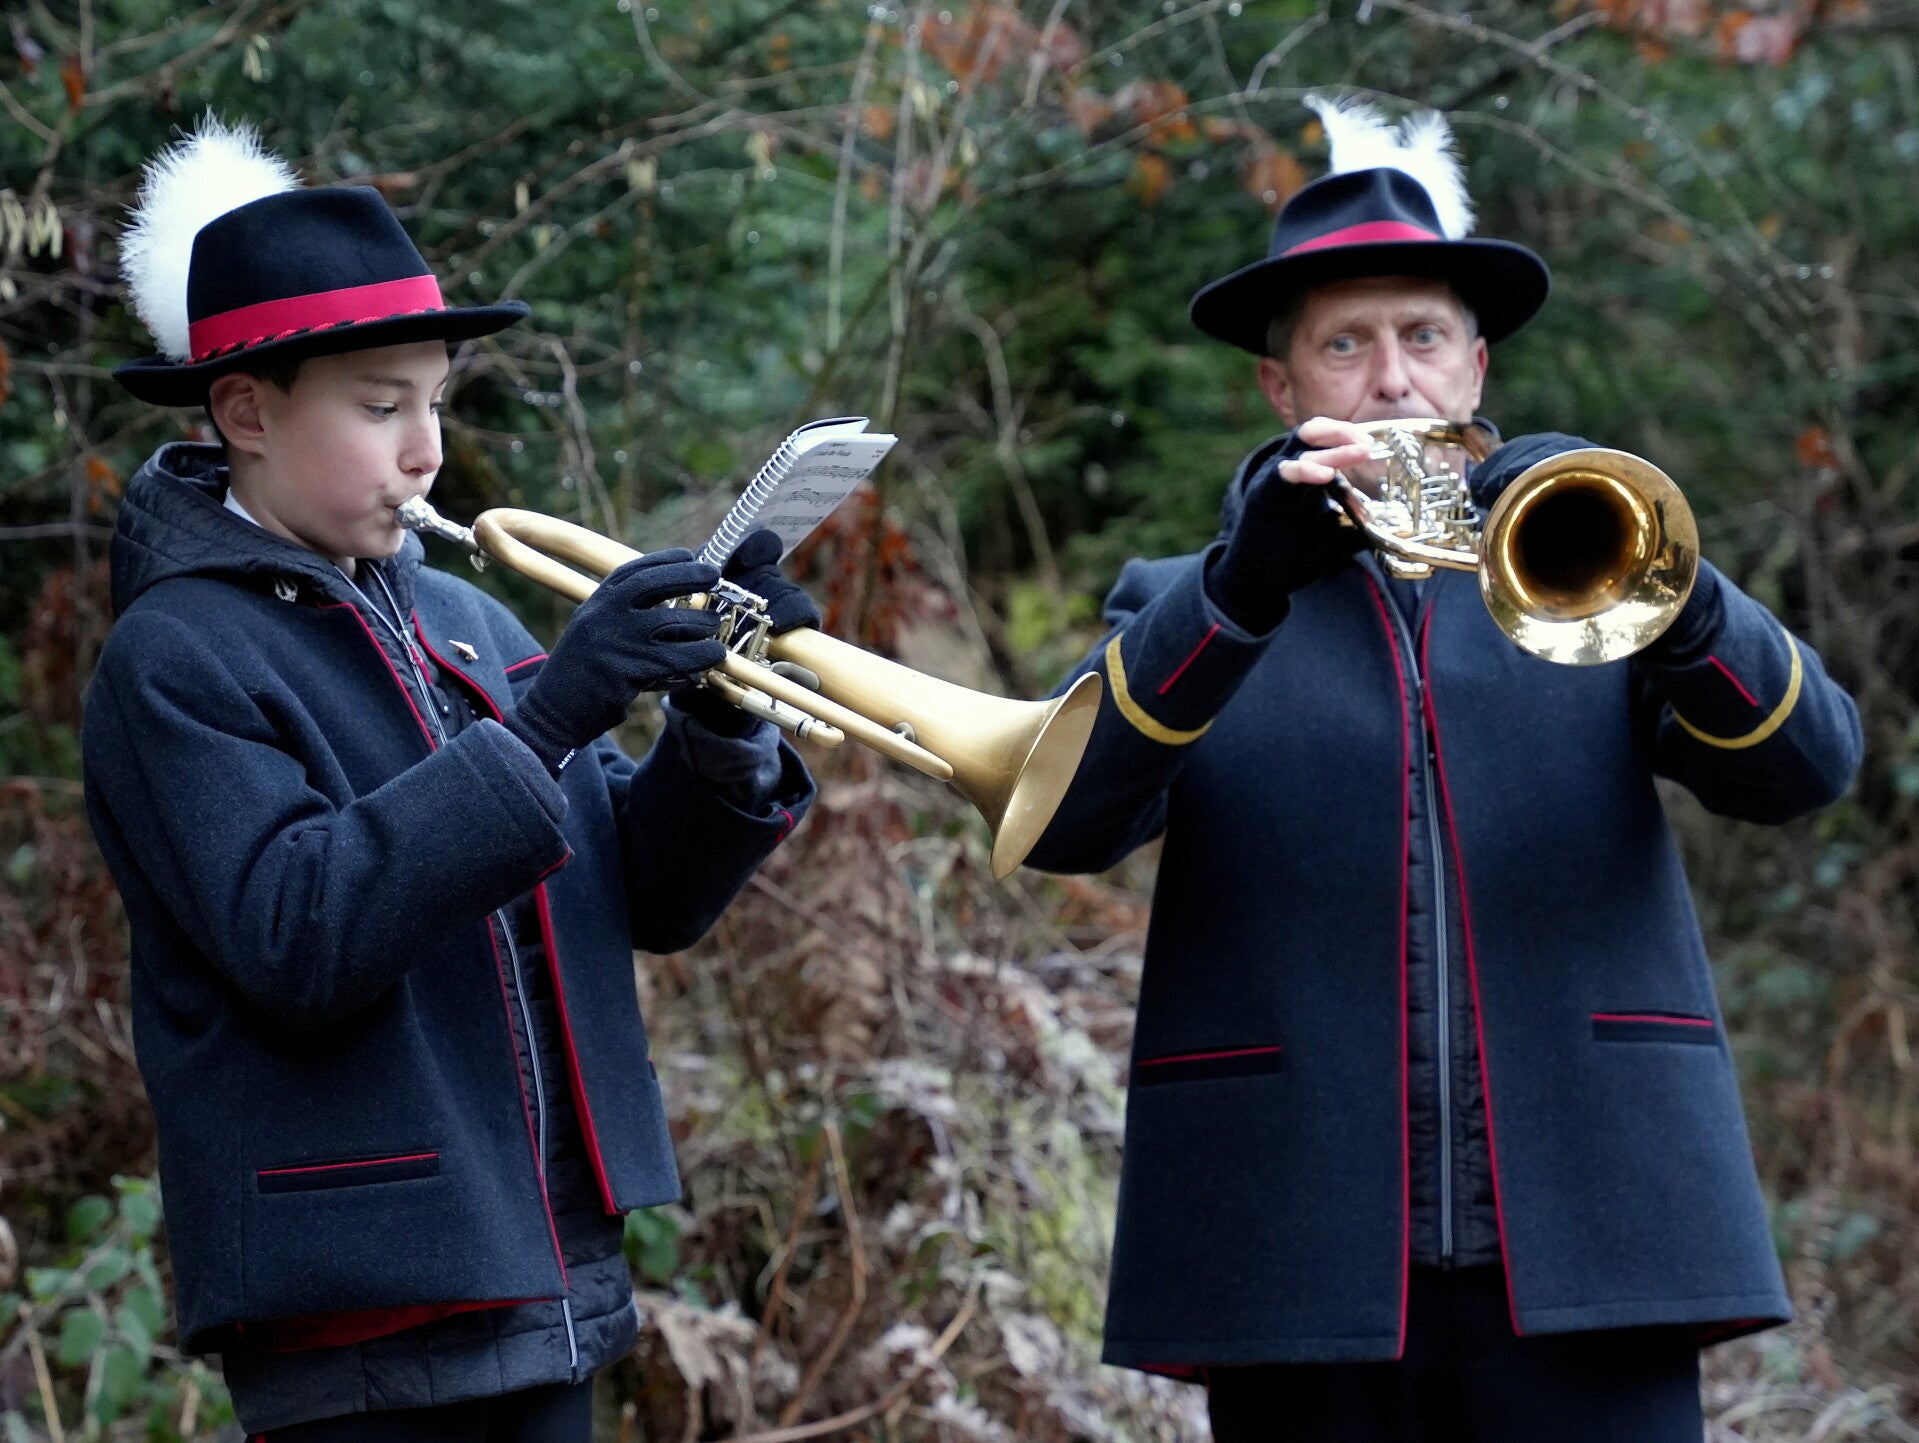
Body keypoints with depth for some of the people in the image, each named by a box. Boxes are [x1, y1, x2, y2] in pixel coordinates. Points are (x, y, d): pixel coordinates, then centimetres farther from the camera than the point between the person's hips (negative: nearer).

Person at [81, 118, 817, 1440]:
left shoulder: (464, 622, 12)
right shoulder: (174, 659, -9)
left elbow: (645, 899, 10)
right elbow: (294, 940, -23)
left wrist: (721, 724, -9)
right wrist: (544, 721, -26)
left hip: (547, 1282, 7)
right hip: (359, 1313, -7)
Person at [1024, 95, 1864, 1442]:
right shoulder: (1183, 608, 14)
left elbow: (1806, 763, 1)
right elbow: (1060, 821, -5)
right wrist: (1243, 586, -19)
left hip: (1583, 1248, 0)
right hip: (1303, 1265, 0)